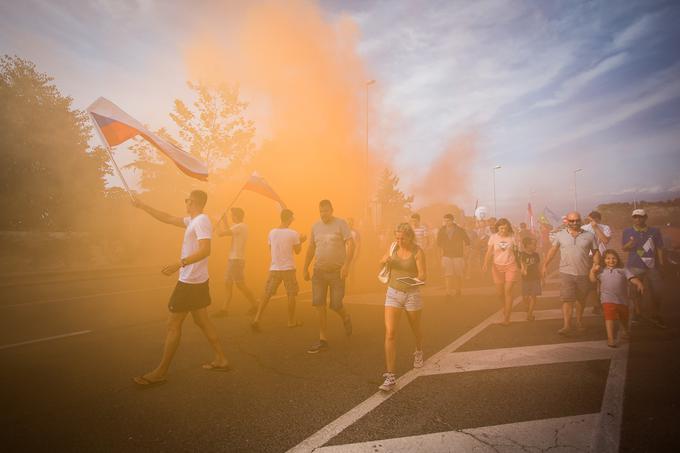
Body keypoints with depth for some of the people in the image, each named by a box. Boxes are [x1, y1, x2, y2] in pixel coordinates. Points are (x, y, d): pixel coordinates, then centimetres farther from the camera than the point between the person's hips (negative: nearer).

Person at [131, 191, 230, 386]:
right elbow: (167, 218, 23)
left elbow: (205, 250, -28)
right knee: (202, 321, 14)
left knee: (173, 324, 0)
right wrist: (142, 206, 25)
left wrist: (179, 264, -36)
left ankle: (160, 372, 11)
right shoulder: (192, 221, 13)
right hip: (195, 281, 10)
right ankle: (221, 359, 20)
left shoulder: (201, 221, -17)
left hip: (190, 282, -10)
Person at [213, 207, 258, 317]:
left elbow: (221, 233, -20)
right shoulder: (241, 226, 14)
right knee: (227, 283, 9)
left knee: (240, 284, -3)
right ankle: (225, 309, 11)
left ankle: (255, 305, 8)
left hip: (236, 259, -10)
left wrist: (219, 223, -4)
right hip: (233, 259, 10)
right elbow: (228, 232, 29)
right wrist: (225, 221, 25)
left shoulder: (240, 227, -16)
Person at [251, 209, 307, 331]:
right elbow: (297, 251, 1)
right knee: (291, 294, 10)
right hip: (288, 268, -3)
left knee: (267, 294, 7)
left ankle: (256, 319, -2)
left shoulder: (272, 232, 2)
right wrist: (301, 241, 19)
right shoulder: (293, 234, -10)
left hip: (274, 269, 4)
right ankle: (291, 321, 19)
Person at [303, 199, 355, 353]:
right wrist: (305, 268, 12)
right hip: (319, 271, 4)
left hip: (337, 271, -4)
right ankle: (323, 341, 10)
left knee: (336, 305, -2)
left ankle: (346, 319, 35)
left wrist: (346, 265, -23)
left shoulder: (341, 224, -5)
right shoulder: (315, 226, 9)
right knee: (319, 305, 0)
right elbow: (311, 248, 15)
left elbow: (351, 244, -12)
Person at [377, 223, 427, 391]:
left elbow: (423, 276, -16)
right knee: (390, 333, -11)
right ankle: (390, 376, -9)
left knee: (415, 328, 21)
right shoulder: (393, 247, -1)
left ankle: (418, 352, 55)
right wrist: (385, 260, -9)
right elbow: (381, 264, 14)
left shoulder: (417, 252, -12)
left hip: (412, 294, -2)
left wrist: (414, 279, -38)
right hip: (393, 293, 2)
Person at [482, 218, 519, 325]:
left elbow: (515, 252, 4)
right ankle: (506, 307, 40)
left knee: (508, 291, -7)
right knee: (499, 292, 8)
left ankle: (506, 318, 0)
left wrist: (519, 265, 4)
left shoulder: (512, 237, -3)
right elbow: (489, 252, -7)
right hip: (497, 266, 1)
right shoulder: (493, 237, -3)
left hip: (511, 266, -1)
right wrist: (486, 264, -20)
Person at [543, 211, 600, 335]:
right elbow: (553, 250, 8)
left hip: (584, 273, 2)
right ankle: (567, 326, -6)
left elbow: (596, 252, 5)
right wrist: (545, 265, 6)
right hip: (566, 273, -2)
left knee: (581, 299, 16)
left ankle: (579, 321, 34)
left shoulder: (589, 235, 2)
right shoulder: (560, 234, 1)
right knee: (567, 299, -7)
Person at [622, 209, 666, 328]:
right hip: (635, 266, -1)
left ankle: (656, 316, 22)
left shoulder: (654, 231, 4)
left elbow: (659, 248, 7)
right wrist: (629, 244, -21)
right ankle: (637, 313, 18)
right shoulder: (627, 231, 1)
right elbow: (624, 248, 0)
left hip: (652, 266, 2)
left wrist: (661, 263, 4)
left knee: (656, 292, 6)